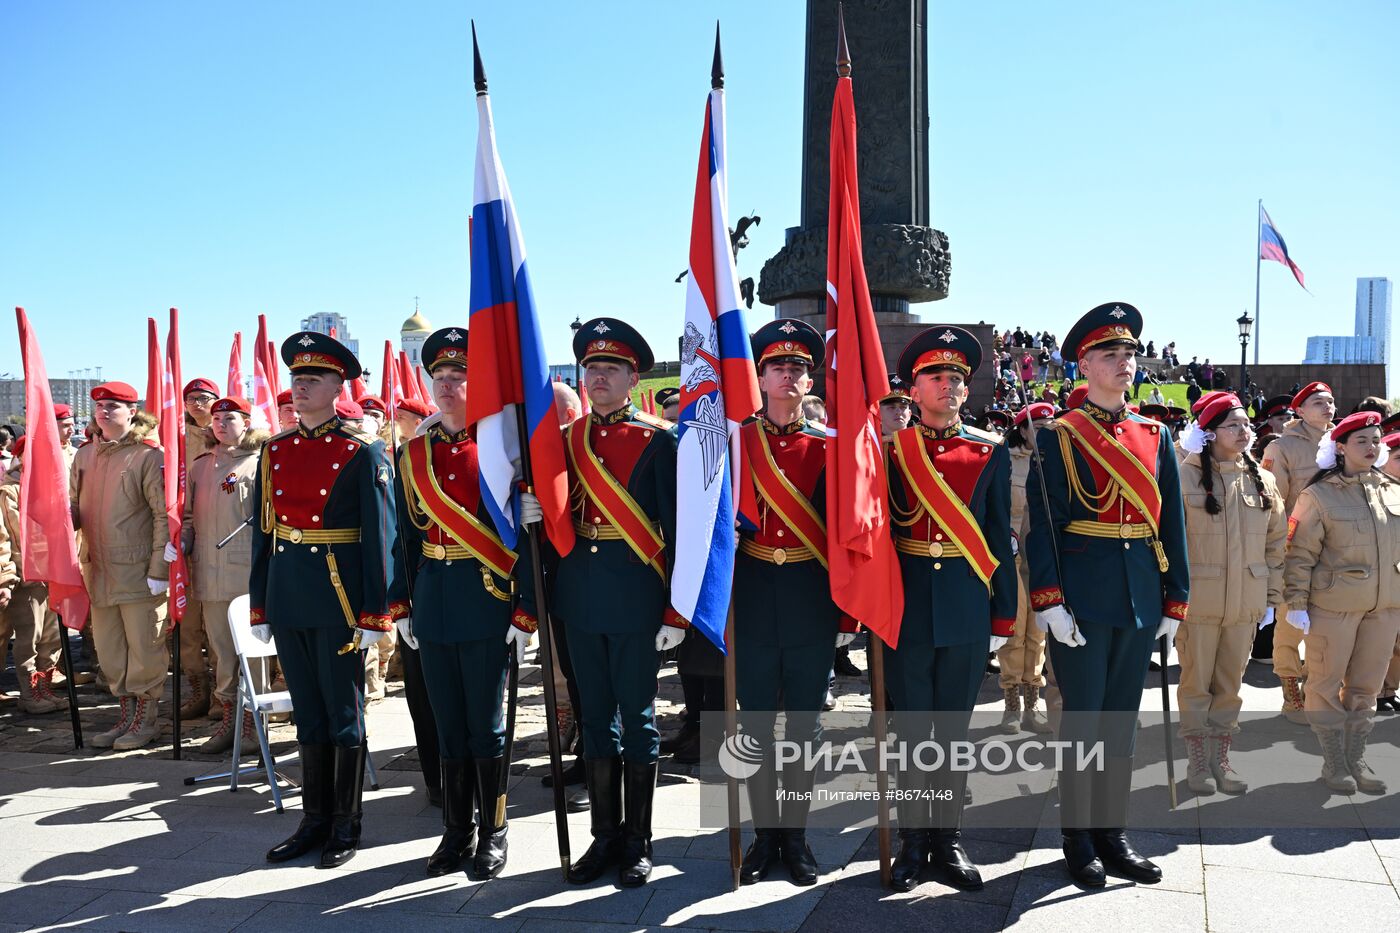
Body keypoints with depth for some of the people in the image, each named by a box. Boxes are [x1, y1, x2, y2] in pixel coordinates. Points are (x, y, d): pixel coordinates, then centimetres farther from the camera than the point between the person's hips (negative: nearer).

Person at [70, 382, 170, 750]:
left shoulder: (148, 456, -9)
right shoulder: (84, 455, 12)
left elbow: (164, 515, -11)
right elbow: (75, 505, 20)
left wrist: (158, 570, -15)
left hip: (137, 568, -6)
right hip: (98, 568, 7)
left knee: (143, 646, 2)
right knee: (109, 648, 13)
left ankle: (145, 719, 15)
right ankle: (126, 715, 26)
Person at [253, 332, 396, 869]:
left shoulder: (362, 454, -7)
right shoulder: (275, 451, 9)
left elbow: (379, 536, -9)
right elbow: (262, 531, 12)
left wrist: (373, 615, -13)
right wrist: (259, 607, 9)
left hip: (339, 595, -5)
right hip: (287, 597, 5)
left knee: (344, 714, 5)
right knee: (308, 713, 14)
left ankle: (346, 826, 18)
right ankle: (315, 819, 26)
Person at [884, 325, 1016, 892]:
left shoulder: (990, 452, 4)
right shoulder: (890, 449, 1)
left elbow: (1000, 539, 5)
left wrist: (1004, 615, 2)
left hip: (967, 611, 1)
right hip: (906, 609, -1)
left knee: (954, 729, 11)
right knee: (911, 730, 8)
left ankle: (948, 840, 24)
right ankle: (913, 842, 21)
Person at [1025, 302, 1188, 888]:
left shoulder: (1155, 437, 11)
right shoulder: (1059, 437, -4)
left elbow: (1172, 524, 11)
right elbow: (1042, 525, -8)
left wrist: (1176, 599, 7)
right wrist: (1049, 602, -15)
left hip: (1141, 601, 5)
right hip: (1082, 599, -4)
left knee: (1122, 722, 12)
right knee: (1082, 720, 4)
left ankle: (1113, 834, 24)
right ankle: (1079, 840, 18)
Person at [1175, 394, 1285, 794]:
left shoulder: (1263, 482, 6)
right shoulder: (1184, 478, -8)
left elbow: (1276, 542, 11)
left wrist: (1271, 597, 9)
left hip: (1246, 604, 4)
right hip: (1196, 600, -4)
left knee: (1230, 685, 12)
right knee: (1196, 684, 5)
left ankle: (1220, 757, 25)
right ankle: (1197, 761, 18)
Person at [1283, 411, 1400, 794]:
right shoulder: (1319, 495, -6)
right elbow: (1300, 553, -7)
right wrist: (1296, 602, -10)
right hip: (1334, 604, -4)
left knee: (1366, 685, 11)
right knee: (1326, 683, 3)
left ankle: (1356, 759, 22)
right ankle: (1333, 762, 16)